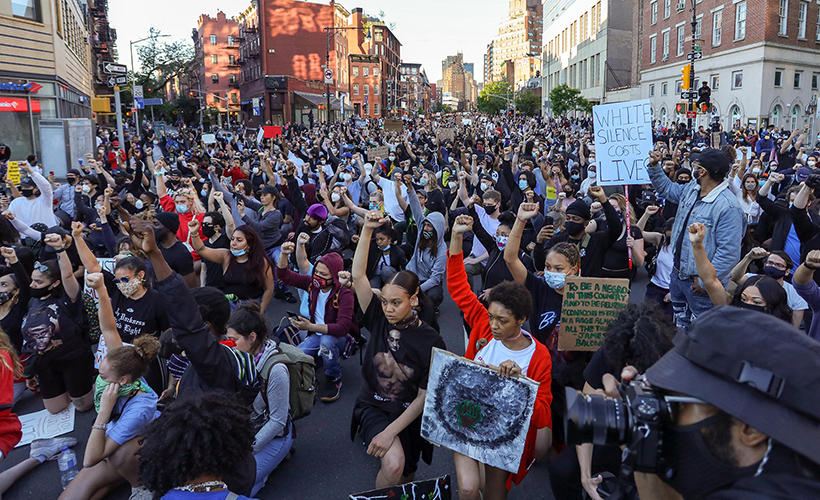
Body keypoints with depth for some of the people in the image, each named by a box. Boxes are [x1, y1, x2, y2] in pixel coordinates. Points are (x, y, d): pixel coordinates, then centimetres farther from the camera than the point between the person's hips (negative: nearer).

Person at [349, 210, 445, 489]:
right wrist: (367, 230, -20)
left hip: (408, 415, 0)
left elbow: (425, 397, -13)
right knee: (394, 465, -25)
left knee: (405, 478, 12)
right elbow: (358, 276, -13)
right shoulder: (379, 319, -7)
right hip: (373, 406, 0)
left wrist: (390, 432, -19)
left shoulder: (431, 342, -14)